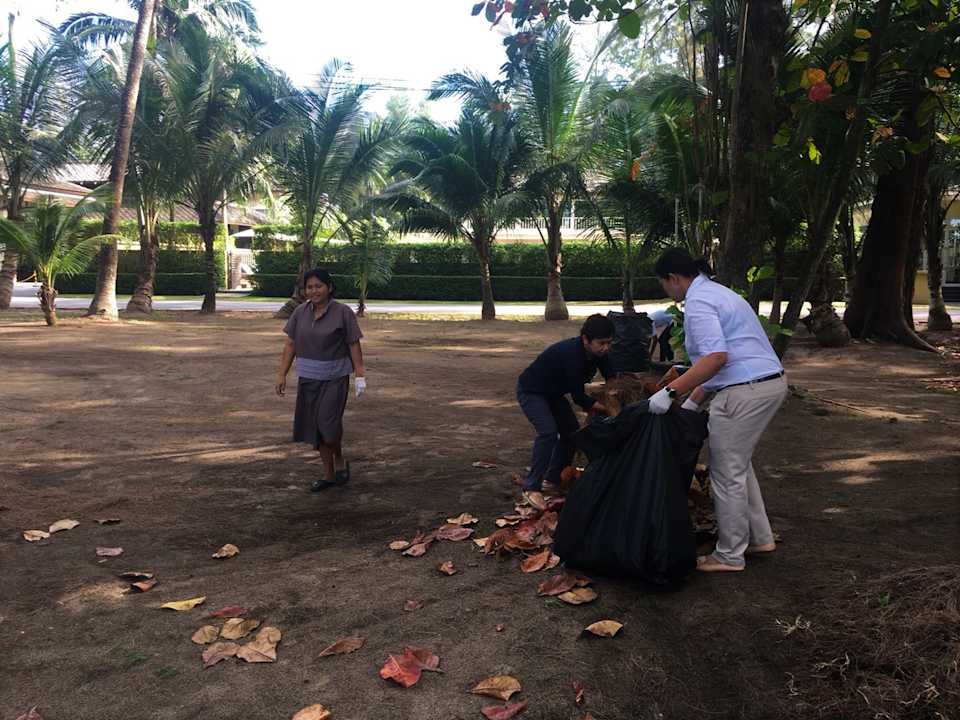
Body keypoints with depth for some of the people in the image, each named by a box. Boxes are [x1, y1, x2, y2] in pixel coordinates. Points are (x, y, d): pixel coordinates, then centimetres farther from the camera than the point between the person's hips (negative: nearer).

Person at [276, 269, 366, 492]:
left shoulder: (343, 312, -8)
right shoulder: (300, 312, 3)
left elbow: (354, 345, -7)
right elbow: (290, 344, 5)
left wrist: (360, 376, -12)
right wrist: (282, 374, 1)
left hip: (335, 378, -4)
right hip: (308, 377, 4)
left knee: (328, 423, -13)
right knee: (314, 426, 7)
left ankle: (340, 461, 16)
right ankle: (329, 474, 20)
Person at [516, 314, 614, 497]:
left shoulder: (599, 353, -13)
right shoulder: (571, 354, -37)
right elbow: (578, 397, -31)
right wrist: (609, 409, -29)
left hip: (554, 393, 9)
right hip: (531, 391, -9)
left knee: (572, 431, 7)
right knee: (548, 432, -24)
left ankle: (553, 479, 21)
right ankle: (532, 486, -18)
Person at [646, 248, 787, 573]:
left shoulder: (697, 302, -13)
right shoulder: (715, 291, 19)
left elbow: (716, 357, -26)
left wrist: (670, 392, -26)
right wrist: (692, 401, 20)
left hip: (744, 393, -11)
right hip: (771, 382, 11)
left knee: (727, 473, 2)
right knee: (739, 465, 23)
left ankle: (729, 555, 14)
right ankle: (758, 537, 33)